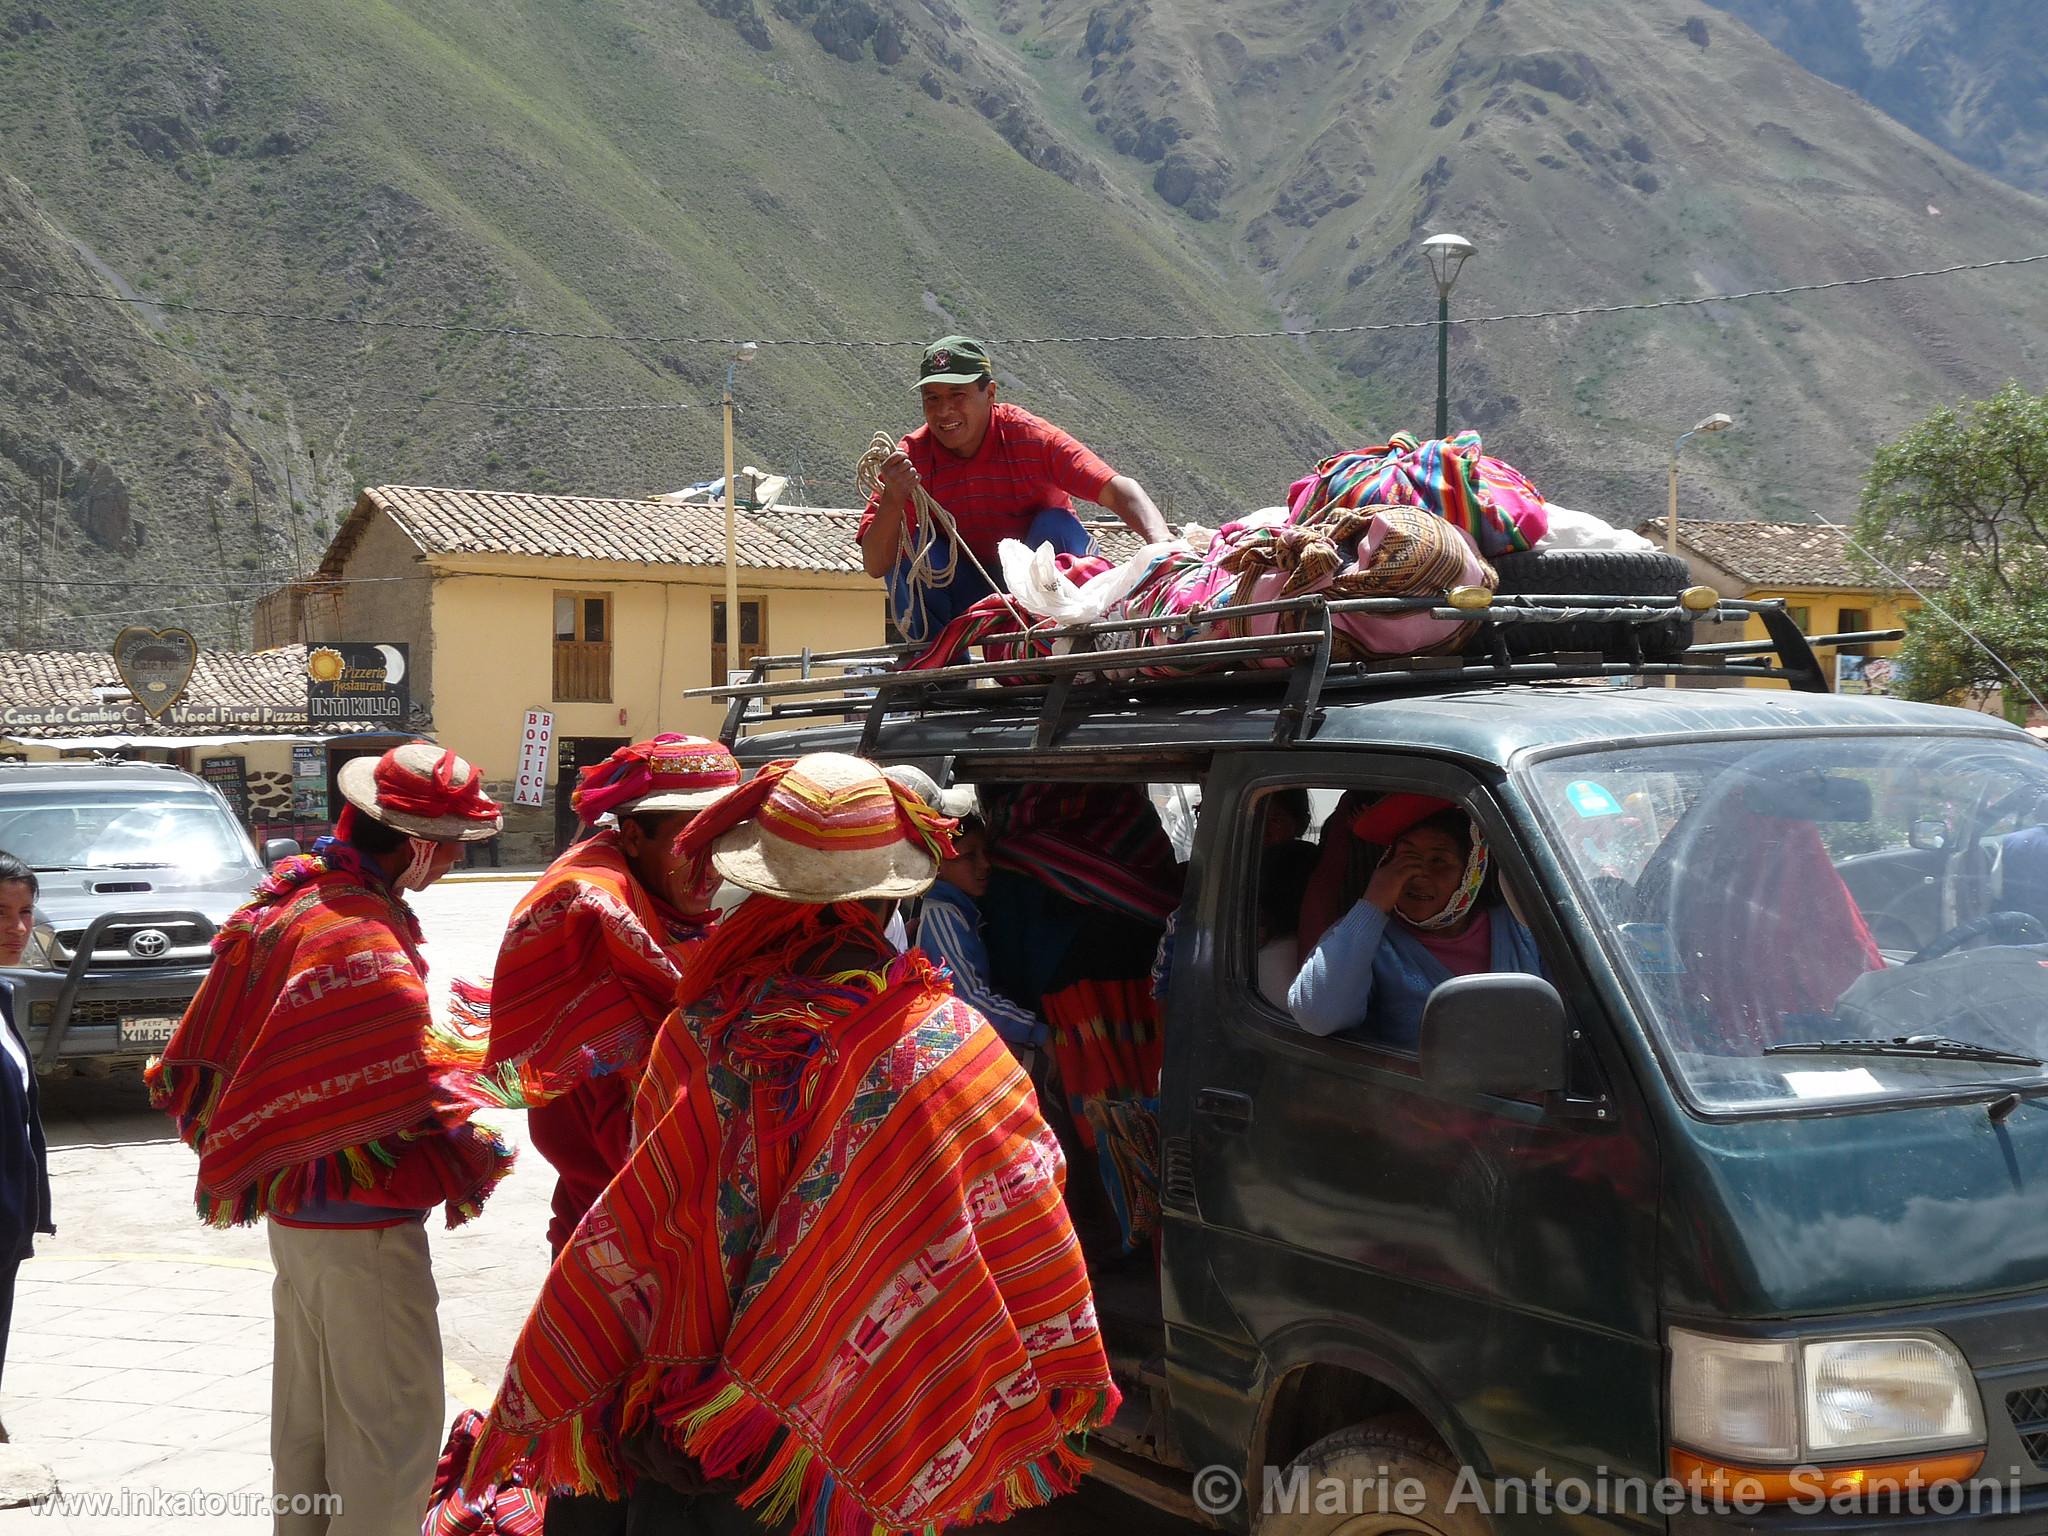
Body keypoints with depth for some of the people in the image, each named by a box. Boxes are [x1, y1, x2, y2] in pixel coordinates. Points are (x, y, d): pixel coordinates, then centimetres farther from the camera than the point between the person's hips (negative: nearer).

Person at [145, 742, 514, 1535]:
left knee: (306, 1411, 21)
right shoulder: (369, 948, -27)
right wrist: (473, 1158, -9)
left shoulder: (287, 899, 1)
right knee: (392, 1424, 2)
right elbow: (414, 1105, -26)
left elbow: (197, 1065, 10)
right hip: (360, 1228, -9)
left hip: (292, 1213, 9)